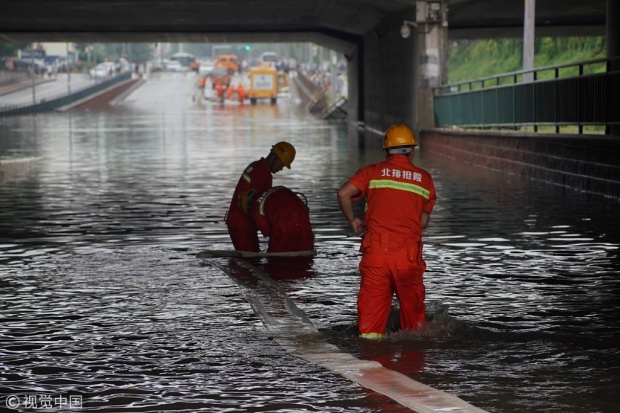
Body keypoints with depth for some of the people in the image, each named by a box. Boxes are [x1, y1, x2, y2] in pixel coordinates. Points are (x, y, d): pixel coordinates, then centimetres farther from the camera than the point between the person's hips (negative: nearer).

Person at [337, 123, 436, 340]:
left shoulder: (373, 171, 6)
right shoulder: (424, 178, 10)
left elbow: (343, 193, -7)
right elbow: (423, 222, 10)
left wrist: (353, 221, 8)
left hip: (376, 251, -1)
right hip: (409, 254, 1)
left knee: (372, 303, 3)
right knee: (412, 303, 15)